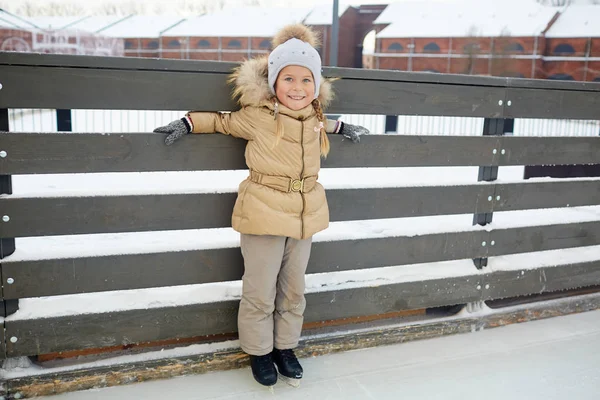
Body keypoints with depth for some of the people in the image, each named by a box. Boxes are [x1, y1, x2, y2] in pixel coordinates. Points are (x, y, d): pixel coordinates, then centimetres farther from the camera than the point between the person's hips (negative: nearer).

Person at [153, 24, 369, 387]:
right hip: (264, 216, -5)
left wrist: (338, 126, 25)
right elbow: (225, 121, 9)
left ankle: (286, 347, 37)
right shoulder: (256, 116, -10)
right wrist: (189, 123, 1)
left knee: (293, 289, 17)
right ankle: (260, 351, 30)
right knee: (260, 292, 7)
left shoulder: (315, 118, 4)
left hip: (305, 216, 5)